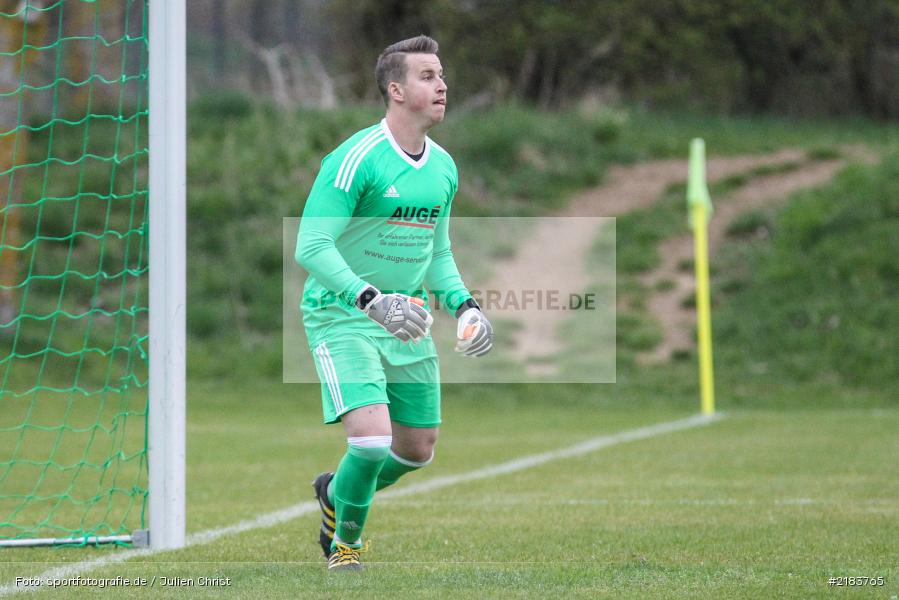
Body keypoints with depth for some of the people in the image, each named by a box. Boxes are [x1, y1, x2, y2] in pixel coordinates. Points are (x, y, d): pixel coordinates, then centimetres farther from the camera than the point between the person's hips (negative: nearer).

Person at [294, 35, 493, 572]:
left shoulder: (444, 167, 8)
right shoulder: (356, 159, -17)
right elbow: (311, 248, -21)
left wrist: (462, 304, 3)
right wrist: (371, 300, -32)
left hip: (406, 321, 7)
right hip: (341, 317, -7)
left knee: (418, 448, 11)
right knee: (372, 436, -22)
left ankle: (336, 493, 41)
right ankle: (345, 544, 5)